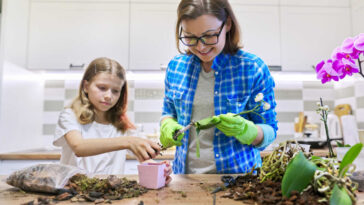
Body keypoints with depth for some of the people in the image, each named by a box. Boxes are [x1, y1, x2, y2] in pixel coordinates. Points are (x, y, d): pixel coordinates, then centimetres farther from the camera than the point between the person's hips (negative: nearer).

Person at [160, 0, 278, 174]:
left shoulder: (253, 69, -10)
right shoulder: (175, 67, 1)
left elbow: (269, 132, -4)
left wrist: (243, 130, -24)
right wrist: (168, 127, -7)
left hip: (237, 174, -1)